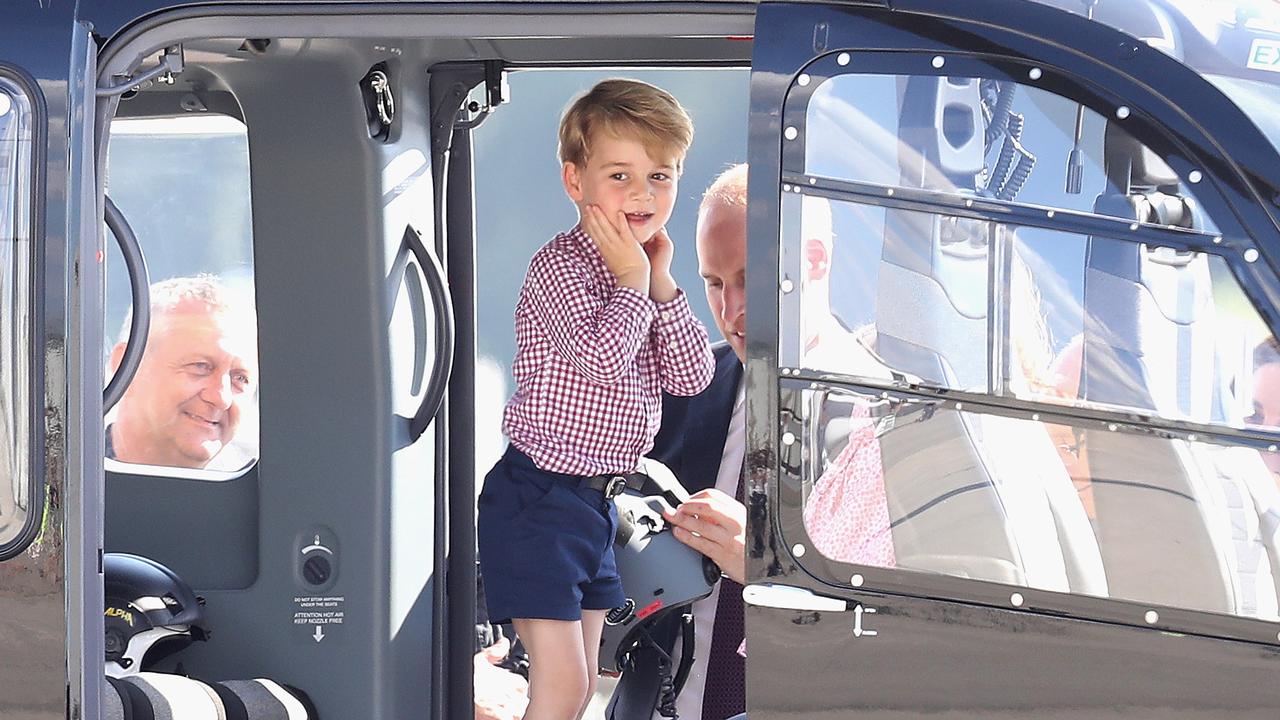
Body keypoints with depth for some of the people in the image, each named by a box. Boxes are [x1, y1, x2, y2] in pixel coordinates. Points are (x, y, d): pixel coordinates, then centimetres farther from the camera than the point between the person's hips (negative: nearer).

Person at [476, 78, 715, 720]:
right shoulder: (562, 265, -15)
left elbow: (691, 375, 4)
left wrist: (661, 284, -5)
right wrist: (632, 282, -16)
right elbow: (601, 355, -29)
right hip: (539, 498, -9)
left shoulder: (641, 273, 11)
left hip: (598, 499, 9)